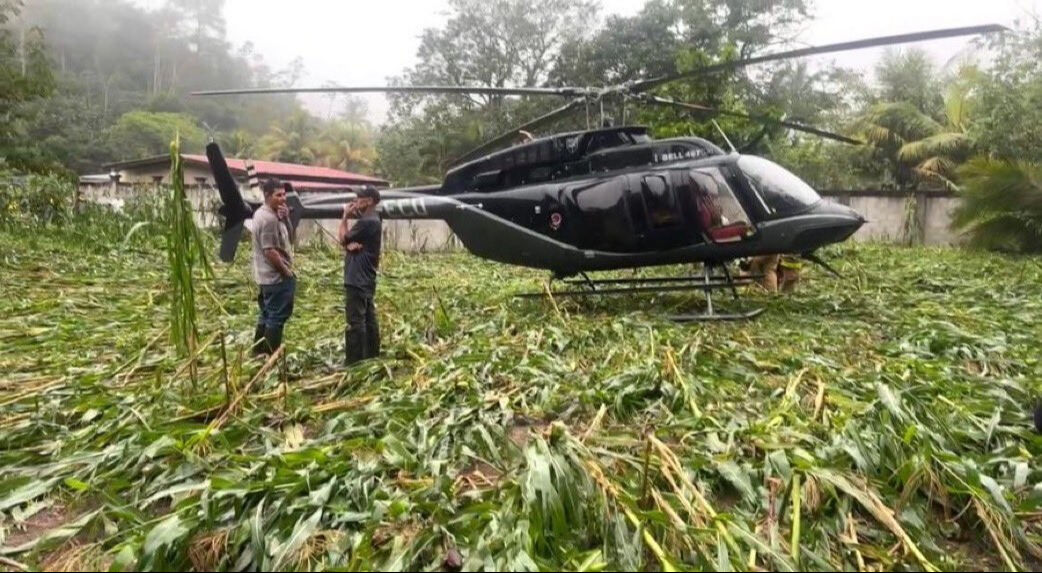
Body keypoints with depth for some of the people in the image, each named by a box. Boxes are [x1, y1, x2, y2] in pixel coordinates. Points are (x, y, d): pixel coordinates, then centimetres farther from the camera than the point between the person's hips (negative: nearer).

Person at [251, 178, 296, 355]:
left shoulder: (263, 213, 13)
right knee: (277, 317, -3)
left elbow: (286, 236, 19)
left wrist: (285, 218, 2)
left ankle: (259, 353, 26)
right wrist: (287, 271, -15)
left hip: (267, 276, 11)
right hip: (277, 277, -11)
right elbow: (270, 251, -24)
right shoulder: (269, 218, -20)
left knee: (267, 315, 18)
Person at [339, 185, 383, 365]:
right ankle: (372, 357, 20)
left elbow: (343, 238, -8)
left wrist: (345, 217, 3)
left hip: (357, 279, -10)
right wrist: (351, 245, -13)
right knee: (369, 319, 13)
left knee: (355, 321, -6)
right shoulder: (372, 221, 16)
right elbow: (348, 243, 12)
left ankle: (354, 362, -2)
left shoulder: (367, 222, -17)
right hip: (365, 279, 10)